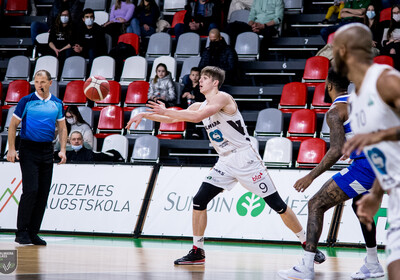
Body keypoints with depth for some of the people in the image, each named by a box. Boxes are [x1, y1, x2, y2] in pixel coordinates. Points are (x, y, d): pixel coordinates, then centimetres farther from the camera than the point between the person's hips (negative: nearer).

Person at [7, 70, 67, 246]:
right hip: (28, 150, -4)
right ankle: (21, 232, -6)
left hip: (47, 151, 4)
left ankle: (33, 233, 11)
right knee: (31, 190, -14)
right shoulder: (27, 101, -3)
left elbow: (62, 128, 14)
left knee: (43, 193, 4)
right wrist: (11, 149, -9)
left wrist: (63, 150, 2)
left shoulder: (57, 104, 8)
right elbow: (13, 125, -1)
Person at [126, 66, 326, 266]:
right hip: (225, 163, 7)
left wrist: (166, 111, -23)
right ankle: (197, 252, 7)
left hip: (246, 159, -7)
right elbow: (171, 119, 15)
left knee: (278, 205, -6)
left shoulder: (222, 98, -14)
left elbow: (197, 116, -27)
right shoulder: (200, 106, 11)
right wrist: (144, 115, 6)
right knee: (199, 202, -3)